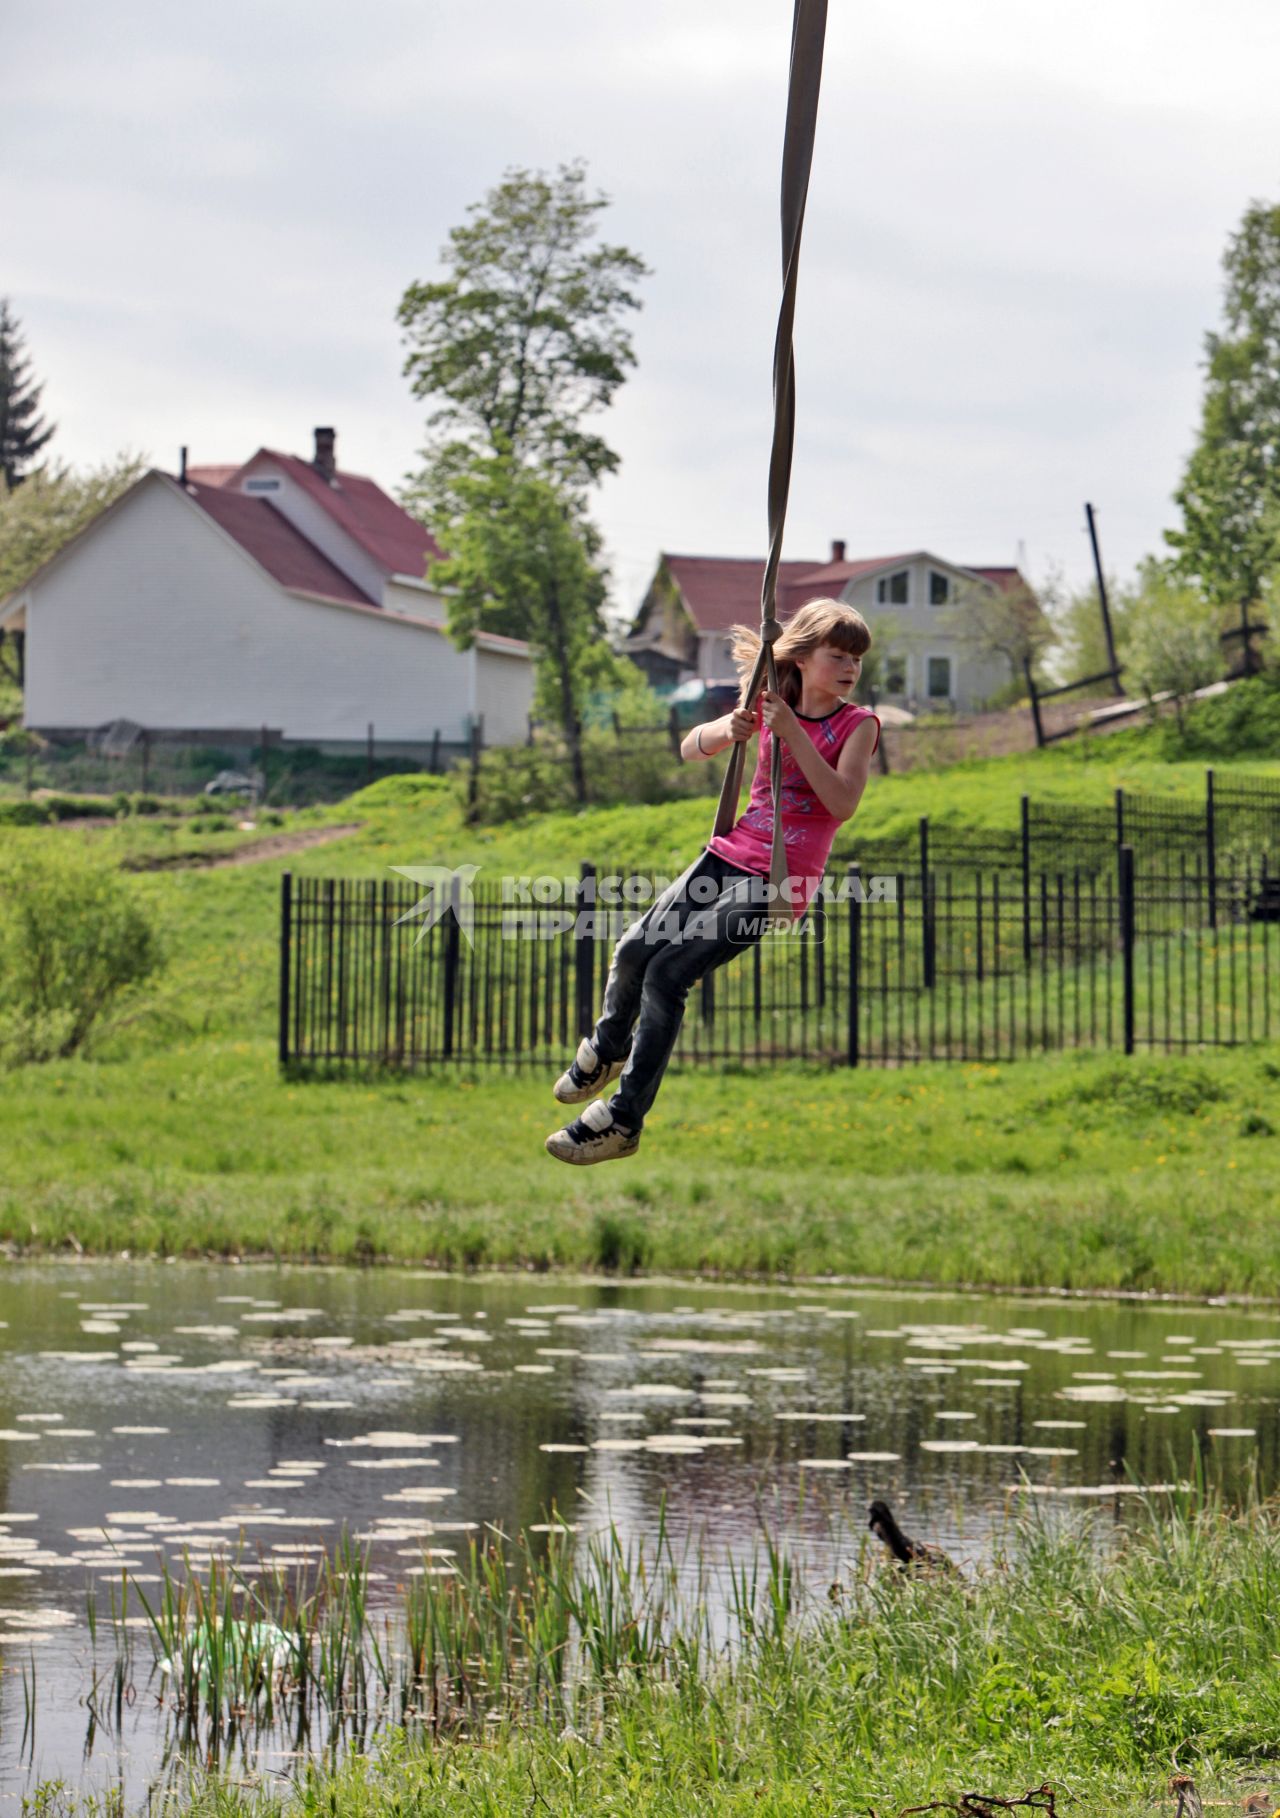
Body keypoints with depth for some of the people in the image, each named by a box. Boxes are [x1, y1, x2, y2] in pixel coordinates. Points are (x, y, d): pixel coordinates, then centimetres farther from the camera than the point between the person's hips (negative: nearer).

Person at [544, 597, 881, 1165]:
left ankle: (623, 1119, -9)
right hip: (730, 854, 5)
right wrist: (728, 731, -11)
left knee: (667, 974, -15)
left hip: (779, 881, -5)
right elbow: (689, 749, 11)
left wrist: (794, 732, -22)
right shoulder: (768, 707, 9)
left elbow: (842, 802, -18)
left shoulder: (857, 724, -4)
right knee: (634, 951, -2)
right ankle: (607, 1048, 30)